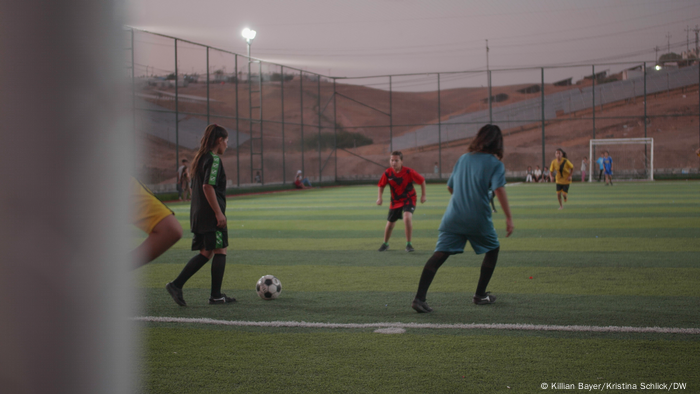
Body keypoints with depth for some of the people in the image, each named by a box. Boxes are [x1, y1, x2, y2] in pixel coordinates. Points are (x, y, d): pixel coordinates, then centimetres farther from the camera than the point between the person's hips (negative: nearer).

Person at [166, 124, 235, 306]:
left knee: (206, 253, 12)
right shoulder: (214, 159, -12)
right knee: (220, 251, 0)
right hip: (211, 215, -9)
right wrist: (219, 213, -20)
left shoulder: (199, 158, 16)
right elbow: (208, 186, -22)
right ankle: (216, 296, 5)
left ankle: (176, 285, 4)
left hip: (198, 214, 9)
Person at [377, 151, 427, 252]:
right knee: (390, 223, 13)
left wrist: (423, 195, -5)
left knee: (407, 217, -30)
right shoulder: (387, 173, -13)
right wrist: (379, 197, -8)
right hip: (395, 201, 4)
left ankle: (408, 244, -16)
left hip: (409, 199, -3)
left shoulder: (409, 172, -21)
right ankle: (385, 243, 40)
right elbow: (381, 185, 5)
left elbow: (422, 180, -7)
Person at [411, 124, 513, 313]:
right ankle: (480, 295, 25)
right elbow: (499, 189, -15)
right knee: (492, 249, 21)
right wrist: (508, 217, -15)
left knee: (439, 254, -3)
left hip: (453, 217, 4)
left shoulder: (463, 158, 15)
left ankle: (419, 298, -17)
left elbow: (450, 187, 21)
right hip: (478, 218, -3)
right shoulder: (495, 163, 0)